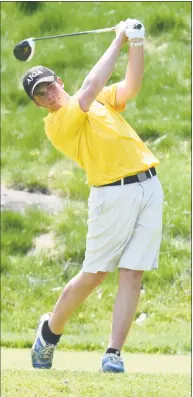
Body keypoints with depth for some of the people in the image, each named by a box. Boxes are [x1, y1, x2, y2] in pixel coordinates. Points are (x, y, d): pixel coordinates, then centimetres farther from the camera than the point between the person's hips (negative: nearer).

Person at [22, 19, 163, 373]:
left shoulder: (104, 100, 19)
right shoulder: (56, 124, -4)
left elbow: (131, 85, 4)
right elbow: (89, 90, -15)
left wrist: (137, 44, -9)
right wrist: (117, 42, -9)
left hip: (149, 186, 5)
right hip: (113, 194, -5)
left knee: (132, 274, -3)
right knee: (93, 275, -1)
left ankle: (113, 354, -3)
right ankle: (50, 330, 22)